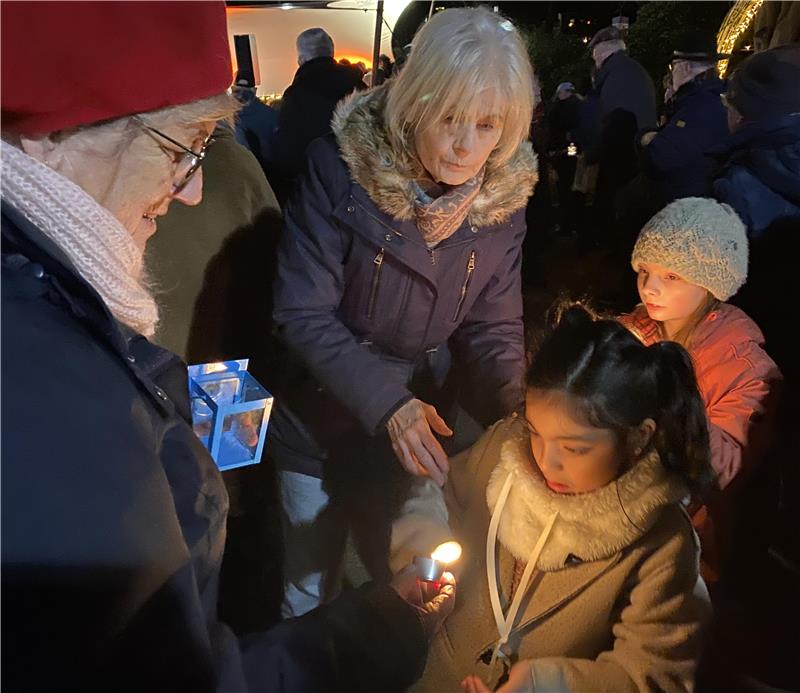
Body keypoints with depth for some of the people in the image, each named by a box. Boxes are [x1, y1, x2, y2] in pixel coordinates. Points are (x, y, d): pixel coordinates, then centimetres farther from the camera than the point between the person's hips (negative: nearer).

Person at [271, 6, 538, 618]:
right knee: (310, 592, 20)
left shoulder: (507, 195, -10)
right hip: (322, 423, -2)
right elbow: (303, 313, -20)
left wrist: (517, 407, -22)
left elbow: (493, 328, -4)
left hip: (419, 429, 3)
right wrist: (384, 401, -30)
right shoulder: (341, 166, -20)